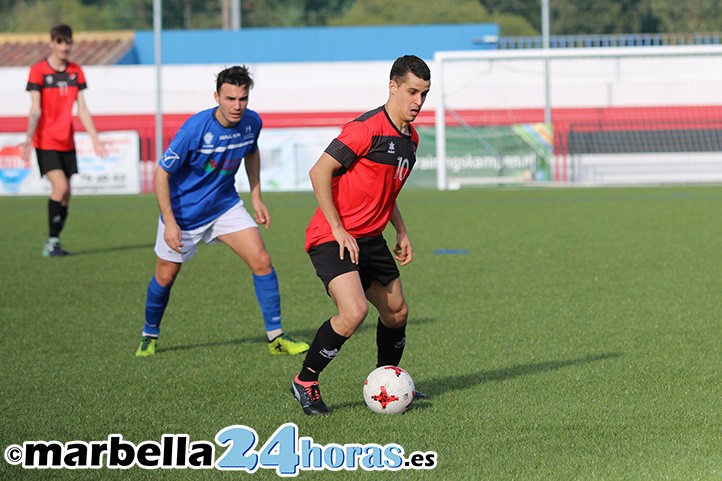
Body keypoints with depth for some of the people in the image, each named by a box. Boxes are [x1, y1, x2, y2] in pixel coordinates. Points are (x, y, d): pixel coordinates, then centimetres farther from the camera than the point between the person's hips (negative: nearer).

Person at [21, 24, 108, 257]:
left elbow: (82, 109, 9)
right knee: (60, 187, -19)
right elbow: (35, 110, -12)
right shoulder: (38, 70, -6)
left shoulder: (75, 72, 8)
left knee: (65, 195, 5)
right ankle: (52, 242, -11)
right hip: (46, 142, -5)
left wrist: (95, 139, 5)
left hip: (66, 142, 5)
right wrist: (29, 138, -24)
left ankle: (54, 243, 15)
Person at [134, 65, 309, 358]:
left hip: (224, 204, 4)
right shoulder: (195, 128, -29)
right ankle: (149, 336, 33)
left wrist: (256, 198, 9)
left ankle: (276, 337, -2)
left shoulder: (252, 122, -13)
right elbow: (162, 173, -21)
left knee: (261, 262, -10)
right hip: (184, 210, -4)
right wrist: (169, 222, -24)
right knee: (166, 276, 8)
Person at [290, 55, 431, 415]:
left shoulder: (410, 138, 11)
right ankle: (305, 382, -7)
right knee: (354, 311, -24)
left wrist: (401, 233, 17)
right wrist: (338, 230, -19)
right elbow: (319, 172, -19)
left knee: (397, 312, 14)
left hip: (370, 238, 9)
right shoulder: (367, 128, -18)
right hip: (333, 239, -9)